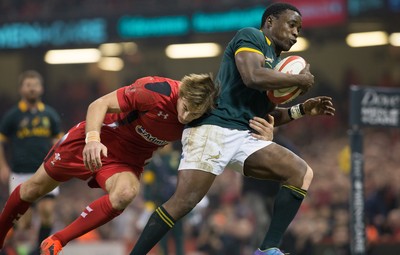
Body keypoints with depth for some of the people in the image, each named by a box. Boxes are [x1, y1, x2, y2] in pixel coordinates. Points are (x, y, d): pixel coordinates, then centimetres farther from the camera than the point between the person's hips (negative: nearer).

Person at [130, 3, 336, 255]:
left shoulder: (275, 61, 26)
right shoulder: (251, 37, 1)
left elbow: (266, 114, 32)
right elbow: (253, 77, -19)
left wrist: (302, 109, 18)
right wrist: (300, 79, -7)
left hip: (244, 137, 9)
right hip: (213, 129, -9)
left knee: (302, 173, -6)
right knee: (184, 201, -19)